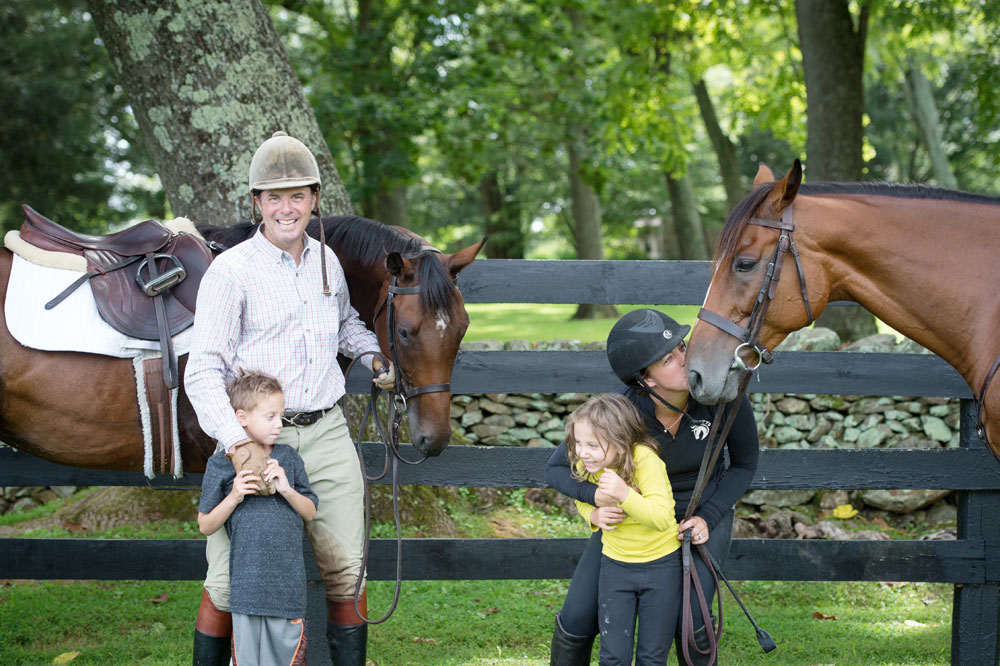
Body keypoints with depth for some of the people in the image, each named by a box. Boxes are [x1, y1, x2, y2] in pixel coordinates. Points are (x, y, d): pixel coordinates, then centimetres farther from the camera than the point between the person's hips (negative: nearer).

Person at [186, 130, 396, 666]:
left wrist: (374, 355, 16)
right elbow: (203, 370, -13)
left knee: (345, 569, 5)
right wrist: (232, 435, -28)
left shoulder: (327, 261, 11)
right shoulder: (230, 271, -7)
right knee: (229, 580, -1)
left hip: (326, 432, 4)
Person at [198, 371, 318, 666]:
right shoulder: (221, 465, -1)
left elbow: (310, 513, 10)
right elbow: (206, 526, 2)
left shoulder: (287, 458, 8)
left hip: (289, 583, 3)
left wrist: (287, 489, -9)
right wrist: (234, 497, -14)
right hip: (247, 584, -2)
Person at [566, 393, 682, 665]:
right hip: (615, 564, 4)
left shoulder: (645, 460, -26)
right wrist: (594, 515, -10)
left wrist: (625, 494, -44)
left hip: (661, 564, -4)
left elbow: (662, 518, -31)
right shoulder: (586, 465, -10)